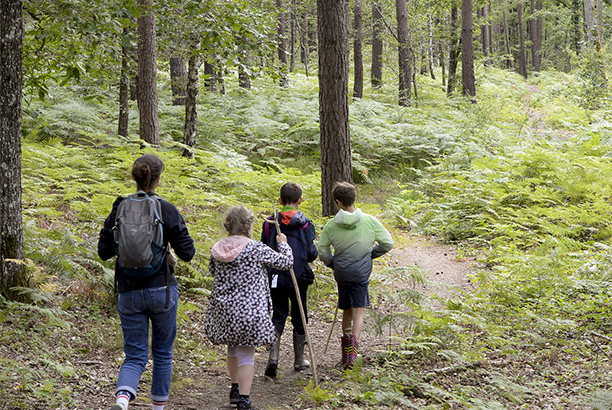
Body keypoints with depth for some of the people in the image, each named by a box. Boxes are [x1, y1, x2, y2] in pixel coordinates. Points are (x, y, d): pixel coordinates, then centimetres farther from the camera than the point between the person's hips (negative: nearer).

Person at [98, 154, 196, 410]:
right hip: (162, 290, -2)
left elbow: (104, 252, 5)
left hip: (129, 292, 2)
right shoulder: (167, 210, -8)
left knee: (135, 356, 7)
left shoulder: (119, 209, 0)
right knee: (162, 352, 18)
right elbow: (187, 253, -8)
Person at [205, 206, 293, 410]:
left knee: (232, 348, 25)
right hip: (250, 311, -5)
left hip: (224, 309, 5)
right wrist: (283, 243, 15)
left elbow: (212, 270, 19)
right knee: (246, 354, 3)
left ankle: (235, 389, 36)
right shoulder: (256, 249, -14)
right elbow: (285, 262, -3)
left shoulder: (218, 249, -1)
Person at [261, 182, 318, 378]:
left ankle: (273, 356, -11)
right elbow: (312, 253, -9)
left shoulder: (270, 223, -3)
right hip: (299, 277, -1)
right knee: (299, 317, 13)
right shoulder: (304, 223, -9)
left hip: (276, 278, 2)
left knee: (278, 315, 9)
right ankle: (299, 360, 23)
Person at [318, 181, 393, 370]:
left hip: (341, 274, 2)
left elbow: (322, 250, 1)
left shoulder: (332, 225, -4)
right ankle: (353, 347, -21)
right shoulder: (369, 221, -7)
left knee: (347, 311, 17)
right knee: (358, 312, -1)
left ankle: (346, 351, 25)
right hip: (361, 274, -2)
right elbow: (387, 243, -2)